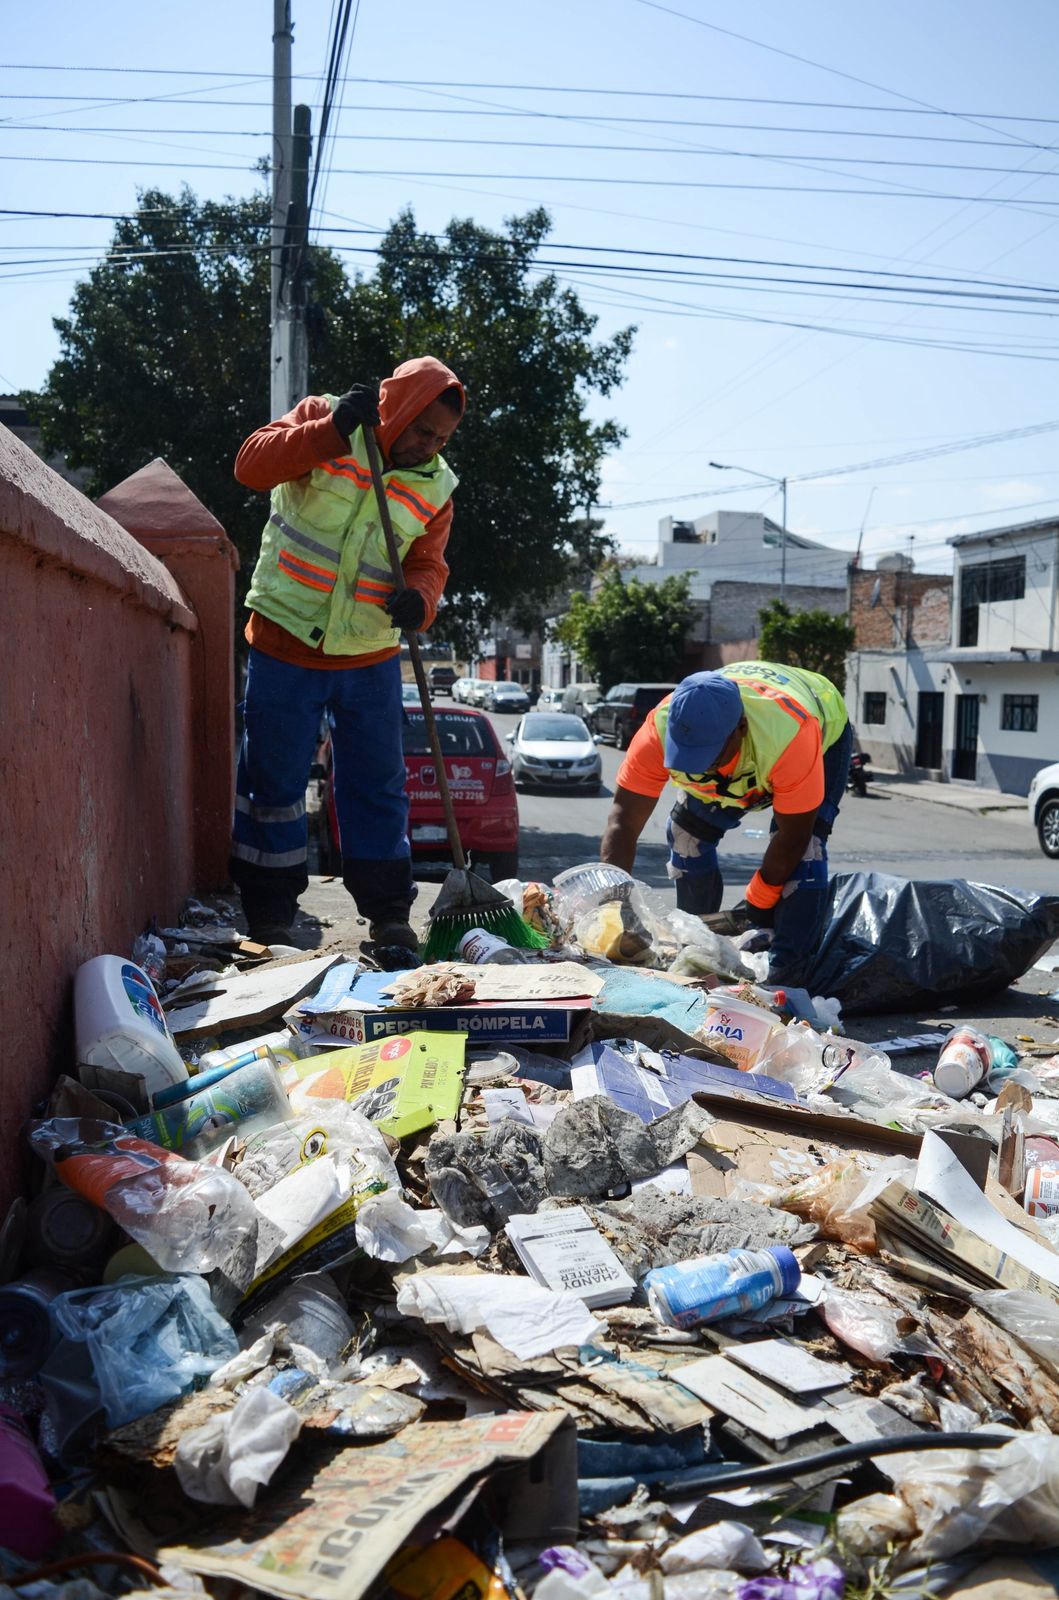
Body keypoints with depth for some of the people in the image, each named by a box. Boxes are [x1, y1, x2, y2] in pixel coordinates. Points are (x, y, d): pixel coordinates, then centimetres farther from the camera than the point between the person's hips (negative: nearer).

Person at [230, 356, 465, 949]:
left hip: (371, 659, 3)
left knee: (380, 787, 7)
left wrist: (418, 598, -22)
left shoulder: (436, 485, 3)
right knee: (274, 783, 4)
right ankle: (271, 913, 18)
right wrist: (333, 429, -30)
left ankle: (388, 912, 20)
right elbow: (253, 465, -18)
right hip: (285, 643, -3)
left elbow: (428, 562, 2)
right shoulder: (322, 420, -6)